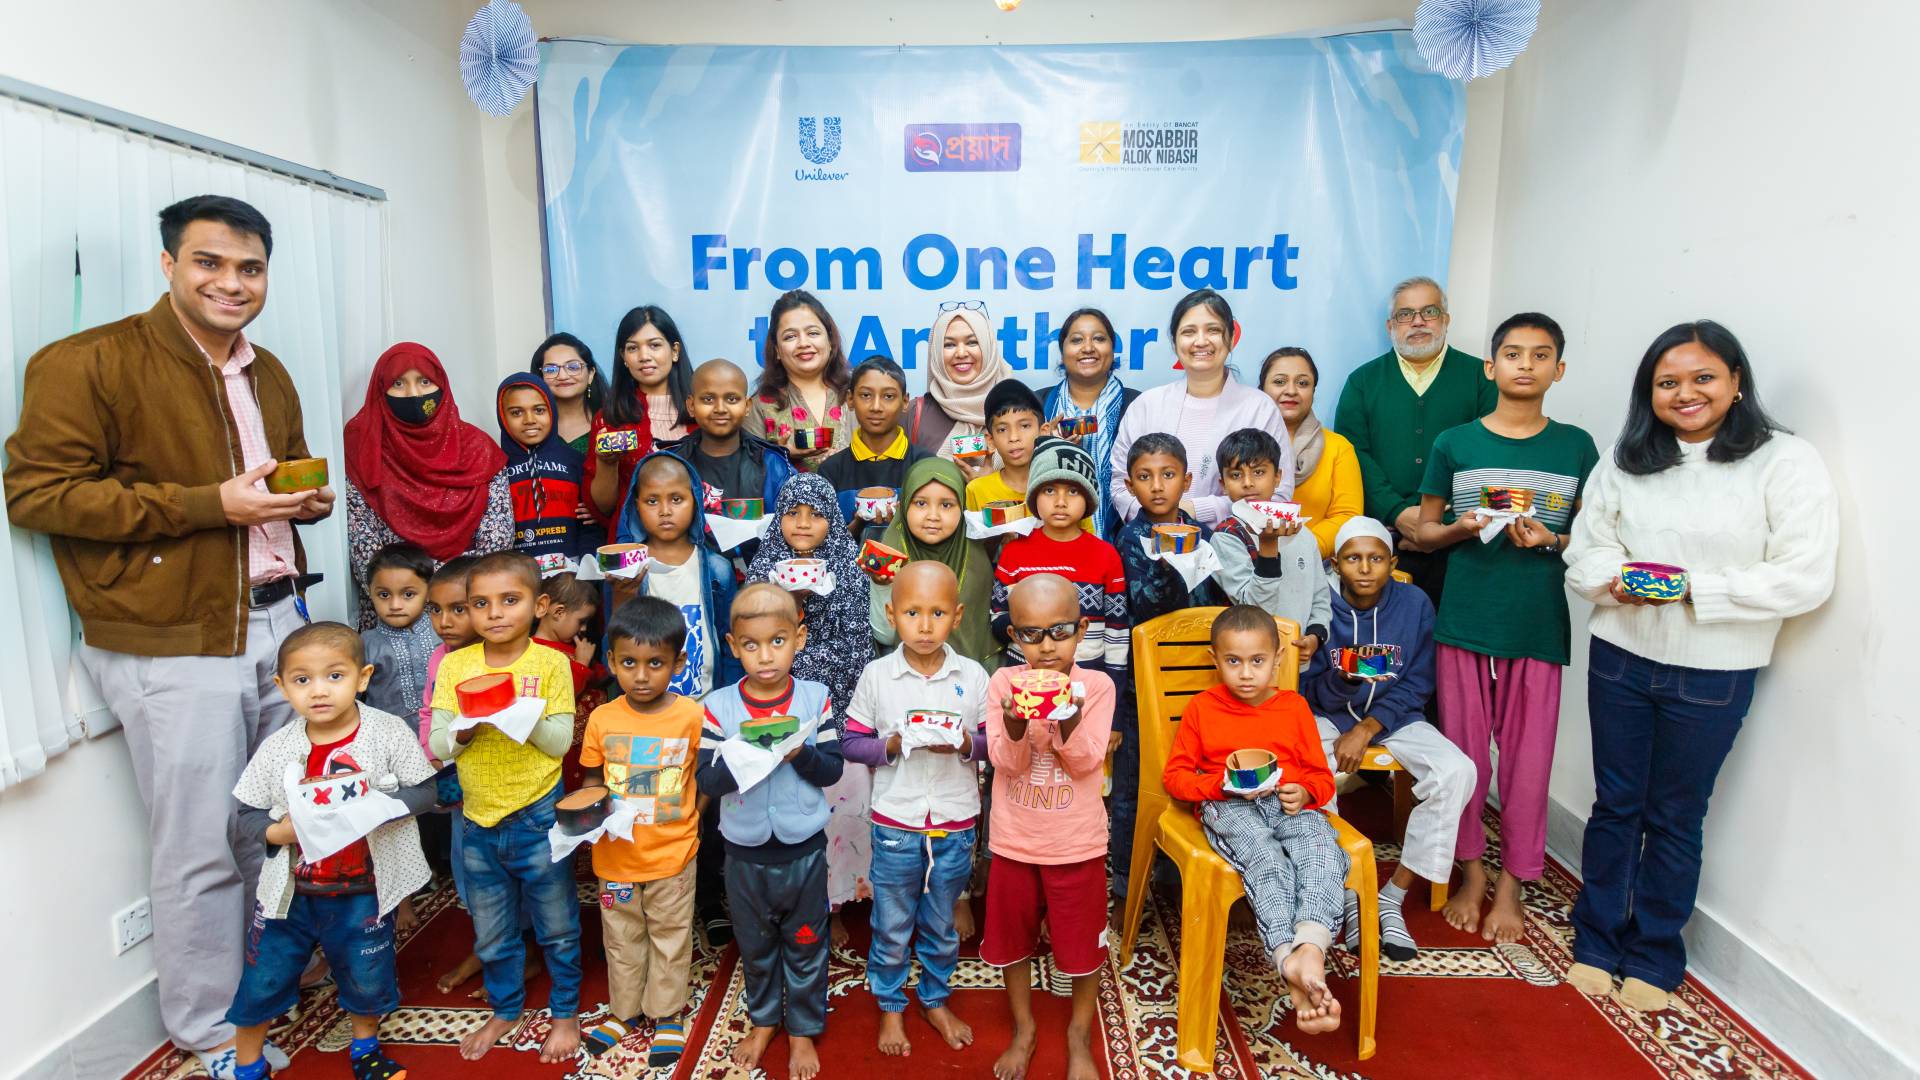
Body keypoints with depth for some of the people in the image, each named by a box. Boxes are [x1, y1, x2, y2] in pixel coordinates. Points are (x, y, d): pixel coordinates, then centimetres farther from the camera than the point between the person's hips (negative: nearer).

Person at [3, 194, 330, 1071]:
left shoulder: (268, 374, 15)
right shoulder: (86, 364, -9)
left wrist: (310, 499, 4)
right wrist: (210, 504, -20)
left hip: (277, 622, 7)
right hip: (172, 644, -6)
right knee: (203, 849, 2)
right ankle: (209, 1028, 23)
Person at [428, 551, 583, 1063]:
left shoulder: (550, 663, -12)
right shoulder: (455, 665, -3)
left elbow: (561, 741, -13)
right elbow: (437, 745, -4)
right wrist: (466, 730, -24)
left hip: (538, 818, -3)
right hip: (479, 821, 3)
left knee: (557, 928, 13)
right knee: (492, 934, 21)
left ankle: (566, 1011, 34)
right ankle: (505, 1009, 43)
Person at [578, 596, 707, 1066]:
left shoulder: (692, 715, -14)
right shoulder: (602, 718, -9)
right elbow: (592, 778, 3)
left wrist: (688, 819, -11)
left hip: (672, 855, -2)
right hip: (615, 855, 2)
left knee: (670, 936, 16)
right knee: (622, 938, 21)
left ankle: (667, 1014, 35)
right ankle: (625, 1010, 42)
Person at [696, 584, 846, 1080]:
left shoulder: (815, 698, -9)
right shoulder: (719, 706, -10)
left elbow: (833, 770, -8)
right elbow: (708, 780, -13)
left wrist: (801, 752, -26)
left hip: (804, 848, -1)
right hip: (745, 850, 1)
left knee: (805, 944, 15)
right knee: (755, 944, 20)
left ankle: (803, 1029, 36)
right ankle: (763, 1020, 43)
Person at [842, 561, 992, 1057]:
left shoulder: (974, 676, -6)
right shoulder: (876, 675, -8)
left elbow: (994, 741, 0)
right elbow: (851, 742, -4)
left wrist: (965, 744, -20)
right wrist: (892, 745, -20)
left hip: (955, 825, 1)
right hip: (895, 824, -1)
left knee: (941, 924, 19)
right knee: (891, 927, 15)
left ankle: (936, 1000, 42)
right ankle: (891, 1007, 38)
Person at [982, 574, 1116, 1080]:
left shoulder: (1097, 685, -10)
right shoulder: (1003, 683, -8)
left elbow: (1087, 763, -16)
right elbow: (1006, 762, -13)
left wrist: (1068, 720, -34)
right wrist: (1015, 724, -33)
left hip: (1077, 842, -1)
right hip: (1014, 839, 2)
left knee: (1082, 941, 12)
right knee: (1011, 938, 16)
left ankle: (1080, 1035, 37)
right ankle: (1023, 1028, 40)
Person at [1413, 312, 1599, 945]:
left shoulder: (1576, 448, 5)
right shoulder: (1455, 444, 3)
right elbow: (1425, 533, 8)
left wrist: (1550, 539, -11)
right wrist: (1461, 528, -12)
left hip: (1539, 627, 0)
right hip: (1463, 623, 0)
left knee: (1527, 760, 6)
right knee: (1463, 754, 8)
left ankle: (1512, 882, 23)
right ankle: (1471, 871, 26)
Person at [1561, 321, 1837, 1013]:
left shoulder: (1786, 463, -7)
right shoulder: (1624, 461, 6)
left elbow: (1805, 580, -12)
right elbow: (1586, 549, 5)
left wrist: (1696, 589, -20)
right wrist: (1616, 579, -16)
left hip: (1713, 674, -3)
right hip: (1619, 656, 3)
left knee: (1674, 818, 10)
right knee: (1615, 804, 13)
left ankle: (1653, 958, 29)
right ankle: (1596, 943, 28)